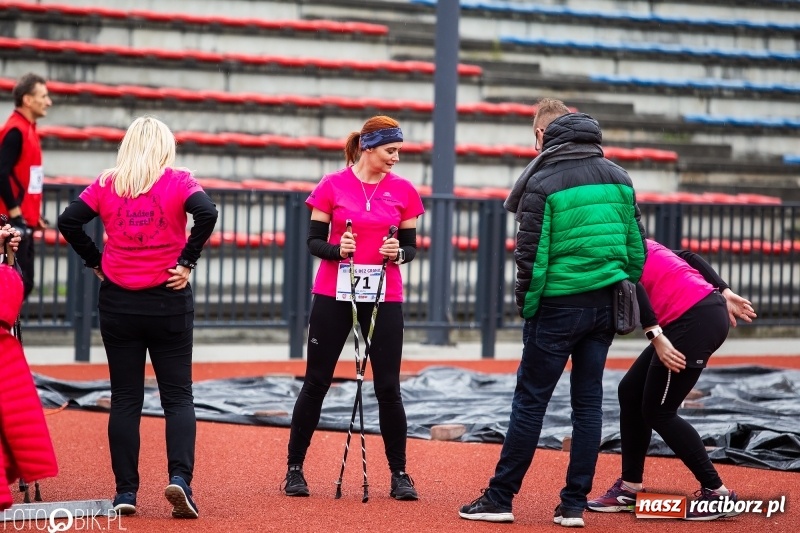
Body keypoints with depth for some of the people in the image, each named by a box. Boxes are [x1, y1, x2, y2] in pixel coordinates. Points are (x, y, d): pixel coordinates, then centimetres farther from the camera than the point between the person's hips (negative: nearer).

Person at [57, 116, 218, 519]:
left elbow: (69, 220, -6)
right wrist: (186, 261, -10)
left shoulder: (106, 184, 3)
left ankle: (125, 492, 5)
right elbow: (206, 213, -19)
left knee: (125, 399, 7)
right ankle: (179, 477, -13)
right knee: (177, 396, 5)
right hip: (169, 301, -2)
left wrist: (95, 262, 3)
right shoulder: (178, 181, -3)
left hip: (117, 301, 2)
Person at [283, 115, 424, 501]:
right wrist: (336, 249, -19)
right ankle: (295, 469, 12)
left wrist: (398, 252, -13)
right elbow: (314, 241, 0)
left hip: (384, 297, 1)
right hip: (333, 295, -1)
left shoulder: (402, 190, 4)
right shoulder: (332, 186, -2)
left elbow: (410, 246, 8)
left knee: (388, 386, -1)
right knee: (316, 382, 3)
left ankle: (399, 475, 9)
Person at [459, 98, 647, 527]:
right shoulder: (618, 177, 8)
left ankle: (500, 499, 6)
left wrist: (526, 306, -2)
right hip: (605, 306, 5)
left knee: (530, 402, 1)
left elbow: (532, 256, -12)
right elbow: (637, 248, 9)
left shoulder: (542, 182, -9)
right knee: (588, 402, 8)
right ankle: (574, 505, 8)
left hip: (558, 307, -5)